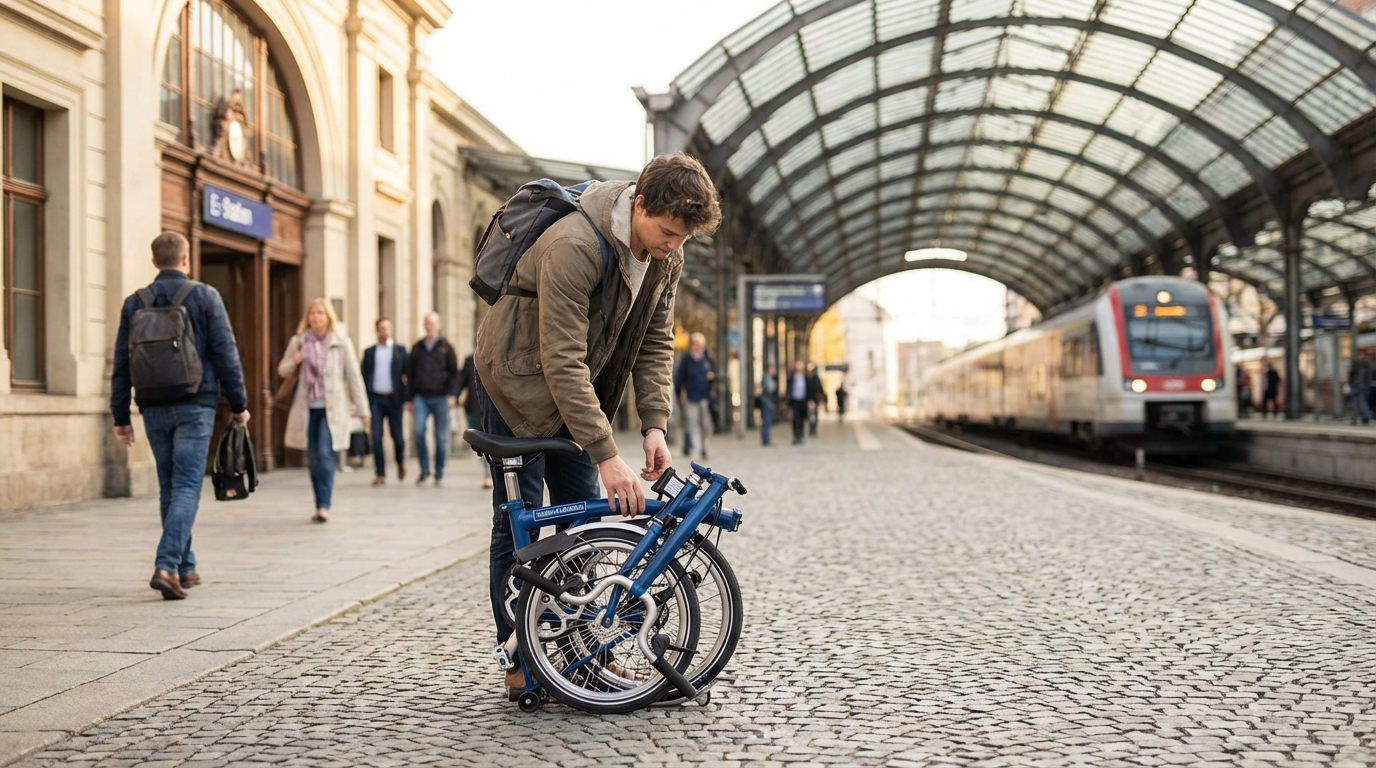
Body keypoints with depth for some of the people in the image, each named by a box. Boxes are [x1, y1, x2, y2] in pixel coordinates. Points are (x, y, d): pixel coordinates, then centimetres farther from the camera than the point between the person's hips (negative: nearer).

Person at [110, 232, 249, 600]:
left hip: (154, 409, 4)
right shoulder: (205, 297, -3)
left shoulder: (135, 303, 6)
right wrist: (239, 404, 2)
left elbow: (122, 364, 6)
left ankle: (185, 567, 21)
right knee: (187, 487, -4)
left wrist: (121, 416, 11)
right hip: (194, 406, -4)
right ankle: (166, 565, -19)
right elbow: (226, 355, -6)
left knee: (169, 487, 14)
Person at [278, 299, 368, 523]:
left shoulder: (342, 343, 0)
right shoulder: (298, 342, 6)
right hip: (306, 408, 3)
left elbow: (354, 376, 1)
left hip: (331, 409, -3)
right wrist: (293, 362, -10)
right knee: (313, 459, 7)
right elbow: (282, 370, 14)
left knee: (325, 456, -15)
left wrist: (362, 409, 0)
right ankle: (320, 506, 16)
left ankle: (324, 506, -14)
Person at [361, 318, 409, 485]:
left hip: (394, 398, -1)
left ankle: (401, 462, 29)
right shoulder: (369, 352, 10)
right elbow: (364, 376, 8)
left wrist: (406, 398, -6)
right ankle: (380, 474, 1)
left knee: (397, 435, 2)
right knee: (376, 437, -3)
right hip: (375, 398, 1)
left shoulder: (400, 350, 7)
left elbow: (407, 374, 4)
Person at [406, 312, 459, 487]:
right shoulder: (417, 348, 13)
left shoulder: (446, 348, 6)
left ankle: (439, 474, 10)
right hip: (421, 397, 2)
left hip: (440, 398, -2)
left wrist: (452, 395, -10)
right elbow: (410, 374, 15)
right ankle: (424, 470, 0)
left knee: (441, 436, 1)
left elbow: (454, 373, 2)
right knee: (419, 432, -13)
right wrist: (410, 398, 10)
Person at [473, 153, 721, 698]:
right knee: (518, 522, -4)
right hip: (520, 382, -7)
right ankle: (518, 660, 5)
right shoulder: (573, 246, -34)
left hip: (578, 388, 7)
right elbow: (562, 362, -35)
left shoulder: (667, 256, -10)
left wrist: (654, 425, -15)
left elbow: (657, 343, -1)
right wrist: (607, 456, -37)